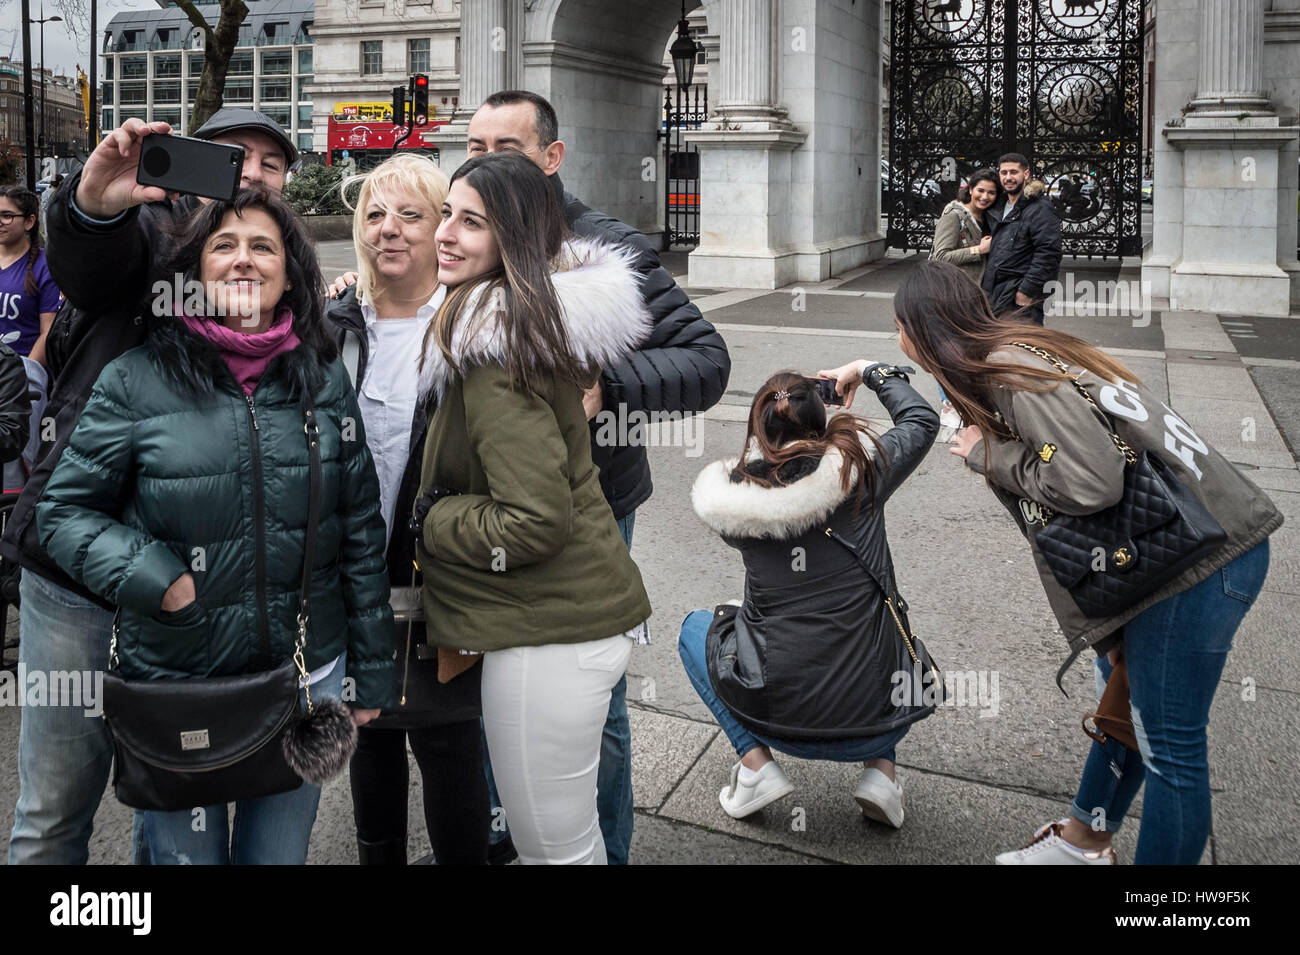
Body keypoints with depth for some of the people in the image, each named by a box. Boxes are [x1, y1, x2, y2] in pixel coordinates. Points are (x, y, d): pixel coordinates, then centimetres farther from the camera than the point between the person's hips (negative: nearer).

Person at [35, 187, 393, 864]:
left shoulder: (325, 379, 1)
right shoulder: (137, 379, -7)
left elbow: (361, 533, 5)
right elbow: (64, 510, 0)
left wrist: (370, 673, 6)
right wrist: (152, 577, -18)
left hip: (306, 679, 2)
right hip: (173, 681, -2)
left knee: (280, 853, 19)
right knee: (185, 853, 16)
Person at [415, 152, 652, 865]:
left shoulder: (494, 353, -20)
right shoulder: (538, 317, 8)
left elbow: (535, 522, -25)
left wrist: (431, 515, -10)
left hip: (548, 636, -10)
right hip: (582, 612, 10)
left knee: (552, 846, 9)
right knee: (572, 837, 26)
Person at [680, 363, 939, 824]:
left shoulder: (732, 496, -8)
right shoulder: (860, 468, -9)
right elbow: (923, 419, 11)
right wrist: (869, 370, 24)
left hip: (777, 718, -1)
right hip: (873, 722, 1)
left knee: (695, 628, 27)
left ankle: (756, 764, 11)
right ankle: (880, 769, 14)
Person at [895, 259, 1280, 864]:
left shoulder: (1010, 371, -19)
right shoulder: (1004, 364, 13)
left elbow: (1091, 482, -30)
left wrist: (988, 455, -13)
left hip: (1204, 555, -11)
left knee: (1167, 746, 1)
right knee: (1124, 699, 25)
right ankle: (1085, 841, 45)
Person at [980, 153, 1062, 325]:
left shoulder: (1040, 209, -10)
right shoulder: (998, 206, 17)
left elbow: (1048, 252, -18)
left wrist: (1027, 290, -20)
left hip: (1021, 298, -9)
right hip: (993, 294, 9)